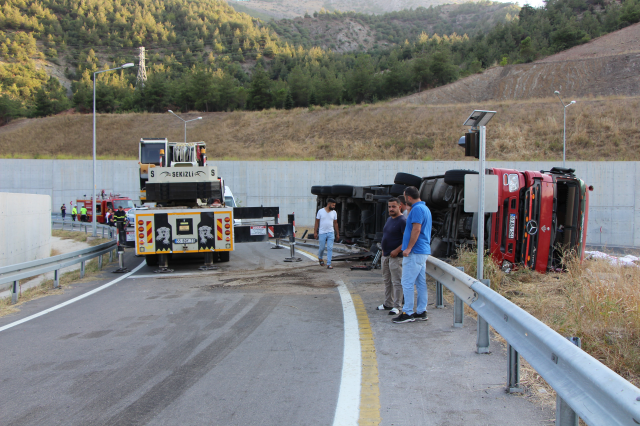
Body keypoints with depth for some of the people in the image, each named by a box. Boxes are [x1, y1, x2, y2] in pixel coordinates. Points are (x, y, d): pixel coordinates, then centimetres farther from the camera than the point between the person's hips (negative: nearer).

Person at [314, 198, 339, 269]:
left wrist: (337, 234, 12)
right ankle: (320, 258, 38)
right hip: (322, 233, -2)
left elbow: (335, 223, 11)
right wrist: (315, 232, -4)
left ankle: (328, 264, -3)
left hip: (330, 233, 2)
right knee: (322, 248, 7)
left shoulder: (334, 212, 5)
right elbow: (317, 222, 1)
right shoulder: (321, 211, -3)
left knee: (330, 248, -6)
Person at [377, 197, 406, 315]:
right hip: (386, 255, 9)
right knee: (387, 280, 15)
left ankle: (397, 306, 1)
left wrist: (397, 250, -22)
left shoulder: (403, 221, -14)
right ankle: (388, 303, 25)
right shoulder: (389, 219, 16)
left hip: (396, 256, -9)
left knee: (396, 282, -5)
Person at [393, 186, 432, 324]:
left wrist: (408, 248, -19)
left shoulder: (417, 209, -14)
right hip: (423, 251, 10)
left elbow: (416, 230, -21)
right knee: (421, 283, 11)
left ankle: (408, 313, -4)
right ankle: (421, 312, 16)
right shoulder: (425, 208, 17)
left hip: (415, 252, -10)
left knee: (407, 283, -7)